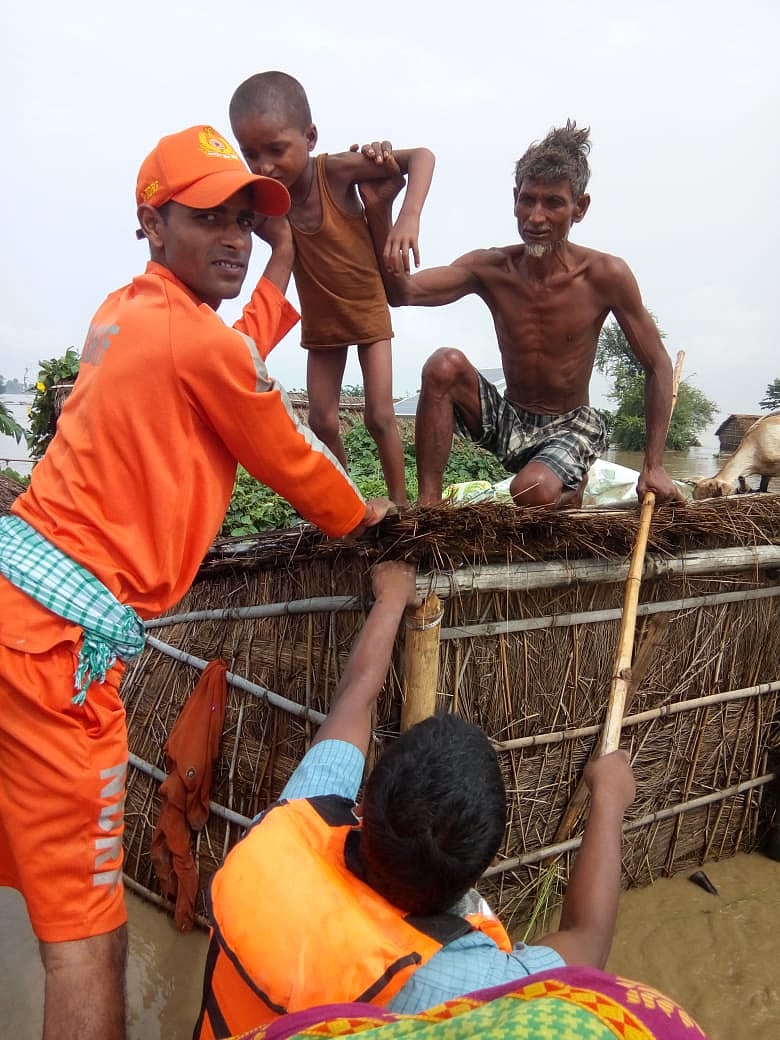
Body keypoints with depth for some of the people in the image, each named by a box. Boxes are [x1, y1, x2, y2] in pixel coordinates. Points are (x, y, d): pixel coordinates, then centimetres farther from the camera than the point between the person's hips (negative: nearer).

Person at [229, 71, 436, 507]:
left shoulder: (336, 169, -26)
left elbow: (422, 156, -25)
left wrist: (409, 218, -42)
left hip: (369, 309, -3)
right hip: (320, 321, 3)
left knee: (380, 416, -4)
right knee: (323, 422, 4)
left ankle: (401, 505, 13)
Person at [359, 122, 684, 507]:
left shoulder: (606, 275, -16)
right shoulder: (490, 269, -10)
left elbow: (658, 366, -8)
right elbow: (401, 291, -23)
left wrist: (653, 465, -12)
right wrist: (378, 209, -40)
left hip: (571, 427, -2)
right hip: (509, 420, 2)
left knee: (532, 492, -33)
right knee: (445, 365, -25)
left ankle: (571, 488, 7)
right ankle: (428, 505, -19)